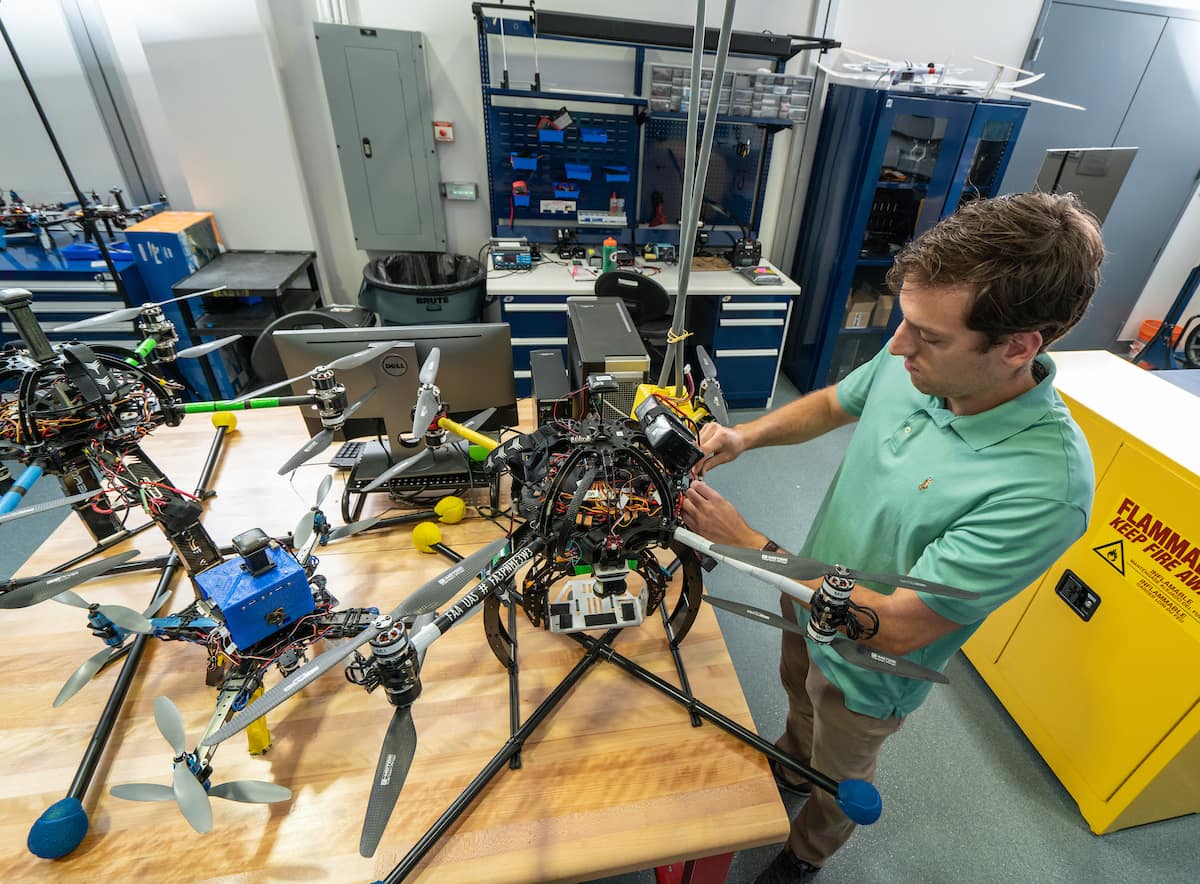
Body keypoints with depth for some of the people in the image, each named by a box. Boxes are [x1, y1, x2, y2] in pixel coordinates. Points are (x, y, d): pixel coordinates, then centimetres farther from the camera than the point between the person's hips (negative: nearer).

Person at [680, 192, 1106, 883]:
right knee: (799, 696, 35)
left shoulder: (1045, 486, -38)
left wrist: (748, 542, -32)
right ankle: (789, 768, 70)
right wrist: (744, 437, -18)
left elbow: (898, 628, -33)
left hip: (867, 672, -5)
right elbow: (830, 405, 0)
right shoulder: (911, 365, -21)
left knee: (839, 776, 27)